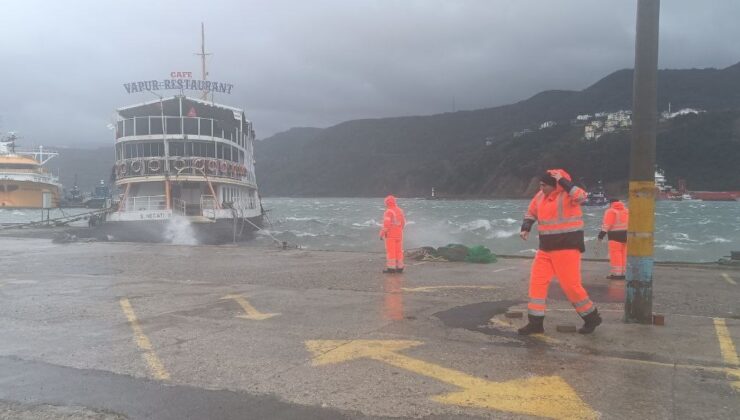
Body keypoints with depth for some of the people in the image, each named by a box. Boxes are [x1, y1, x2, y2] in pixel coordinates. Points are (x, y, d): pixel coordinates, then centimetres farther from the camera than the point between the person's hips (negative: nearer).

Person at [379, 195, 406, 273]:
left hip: (390, 234, -7)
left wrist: (382, 234, -14)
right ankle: (399, 267, 12)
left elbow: (386, 224, -21)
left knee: (390, 251, -3)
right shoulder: (400, 210, 8)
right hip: (399, 234, 7)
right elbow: (403, 222, 15)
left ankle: (391, 268, -3)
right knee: (398, 251, 9)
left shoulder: (388, 212, -16)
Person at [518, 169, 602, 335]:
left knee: (570, 284, -3)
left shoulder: (567, 194, -14)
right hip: (546, 248, 7)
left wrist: (563, 181, -29)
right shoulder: (540, 196, 8)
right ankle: (535, 323, 8)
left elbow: (581, 197, -36)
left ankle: (591, 317, 18)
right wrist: (525, 228, 8)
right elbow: (531, 212, 22)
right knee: (537, 282, 2)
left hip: (567, 247, -7)